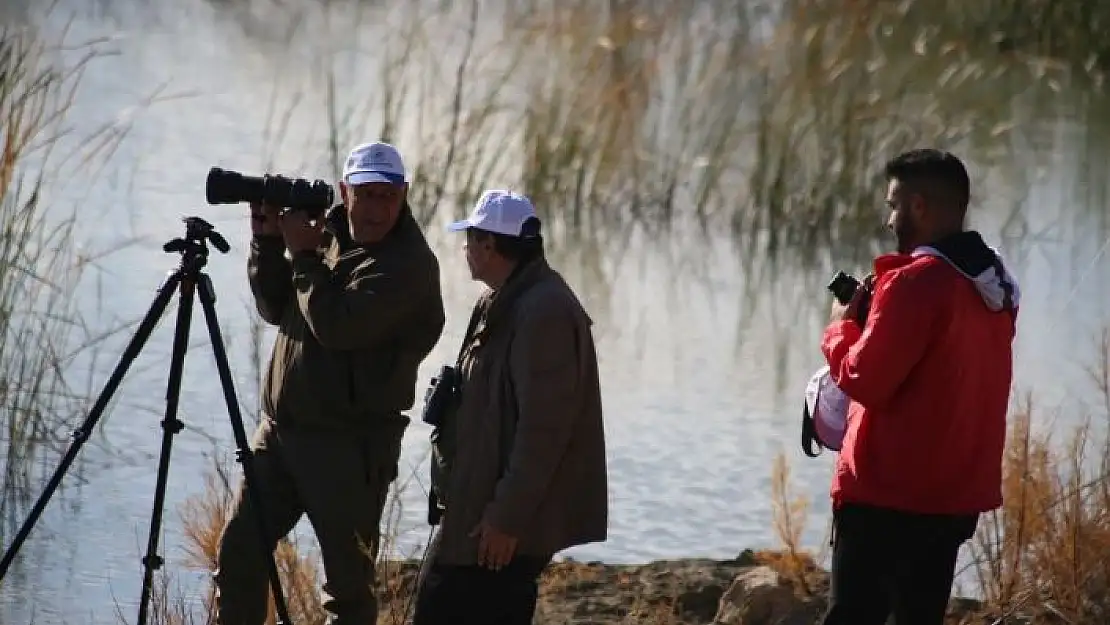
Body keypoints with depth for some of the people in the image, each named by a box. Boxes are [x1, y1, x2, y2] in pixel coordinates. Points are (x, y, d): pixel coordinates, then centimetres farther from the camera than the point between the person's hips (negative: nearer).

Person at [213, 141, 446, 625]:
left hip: (350, 443, -7)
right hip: (280, 426, 7)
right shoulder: (329, 234, 11)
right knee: (238, 550, 7)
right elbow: (276, 310, 14)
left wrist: (304, 254, -15)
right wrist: (268, 243, 0)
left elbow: (337, 326, -24)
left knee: (349, 578, 0)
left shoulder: (409, 264, -14)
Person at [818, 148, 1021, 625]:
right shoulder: (995, 285, 11)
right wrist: (878, 313, 13)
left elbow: (867, 380, -17)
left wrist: (842, 326, 1)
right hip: (957, 492, 8)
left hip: (889, 491, -8)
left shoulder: (916, 281, -17)